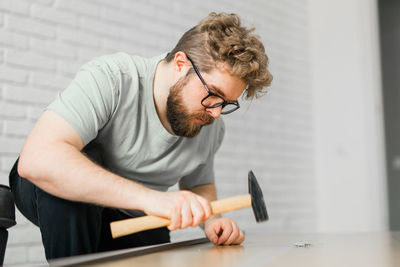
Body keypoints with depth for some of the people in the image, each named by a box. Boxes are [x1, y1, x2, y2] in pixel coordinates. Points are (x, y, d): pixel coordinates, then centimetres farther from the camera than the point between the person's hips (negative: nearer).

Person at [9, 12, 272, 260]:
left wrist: (211, 220, -14)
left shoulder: (212, 128, -8)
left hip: (132, 222, 5)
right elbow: (37, 160, -43)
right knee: (62, 178, -36)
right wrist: (150, 197, -50)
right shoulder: (110, 77, -29)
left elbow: (199, 184, 11)